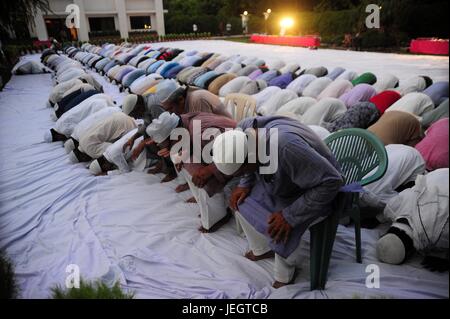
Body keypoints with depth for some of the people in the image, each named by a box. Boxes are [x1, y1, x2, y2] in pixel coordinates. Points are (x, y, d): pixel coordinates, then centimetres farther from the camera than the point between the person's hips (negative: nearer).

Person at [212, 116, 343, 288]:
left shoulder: (287, 148, -42)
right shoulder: (243, 130, -19)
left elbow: (332, 181, -35)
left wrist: (290, 216, -32)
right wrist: (245, 184, -11)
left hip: (312, 196, -7)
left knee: (281, 231, -24)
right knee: (241, 201, -2)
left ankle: (284, 278, 6)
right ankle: (261, 250, 21)